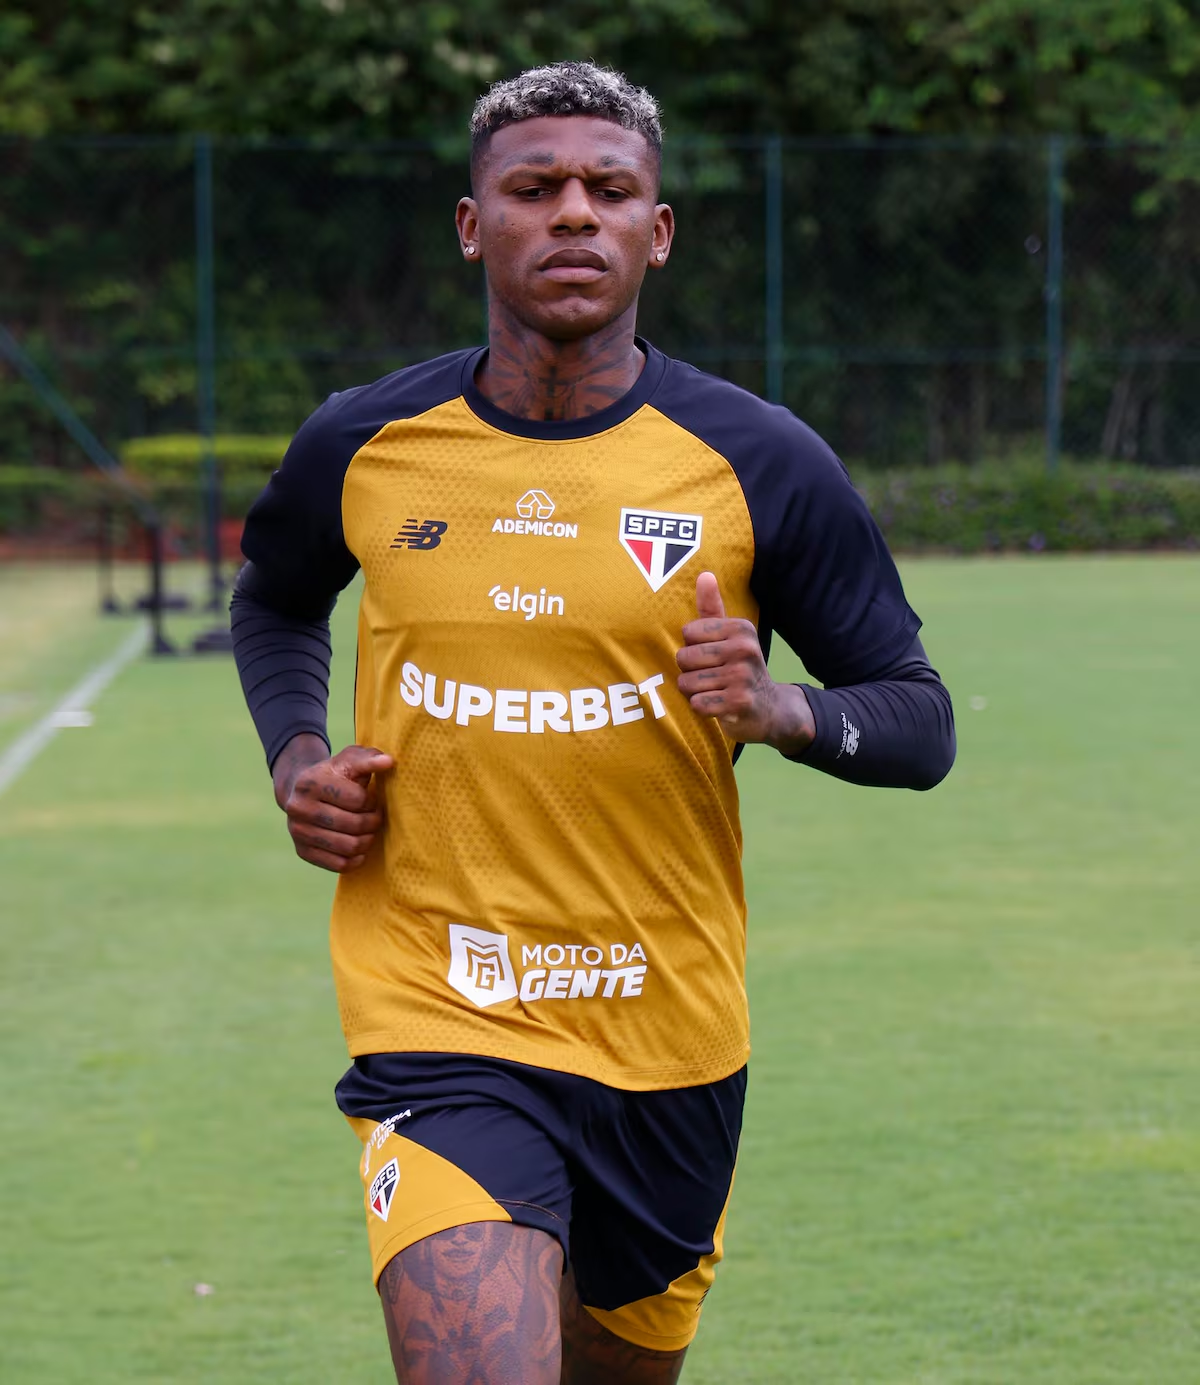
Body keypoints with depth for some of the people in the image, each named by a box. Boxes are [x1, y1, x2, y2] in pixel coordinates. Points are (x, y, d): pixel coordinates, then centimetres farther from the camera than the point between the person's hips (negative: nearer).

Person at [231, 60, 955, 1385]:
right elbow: (275, 599, 24)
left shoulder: (759, 465, -3)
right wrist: (295, 758, 5)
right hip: (438, 1025, -1)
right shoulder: (363, 446, 1)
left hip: (671, 1044, 2)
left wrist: (786, 711, -19)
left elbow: (921, 721, 2)